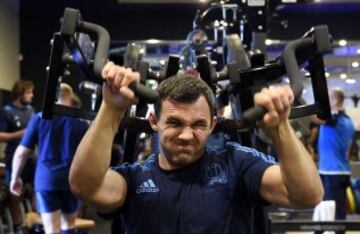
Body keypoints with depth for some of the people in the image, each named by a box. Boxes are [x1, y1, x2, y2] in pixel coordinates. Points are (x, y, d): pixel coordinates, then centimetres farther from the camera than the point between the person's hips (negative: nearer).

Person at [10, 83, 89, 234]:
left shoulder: (39, 118, 1)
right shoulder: (80, 121, 4)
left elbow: (21, 152, 2)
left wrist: (15, 177, 13)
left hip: (46, 179, -1)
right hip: (72, 179, 2)